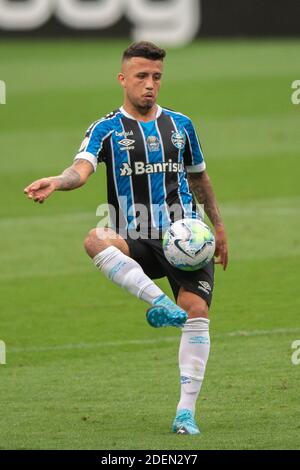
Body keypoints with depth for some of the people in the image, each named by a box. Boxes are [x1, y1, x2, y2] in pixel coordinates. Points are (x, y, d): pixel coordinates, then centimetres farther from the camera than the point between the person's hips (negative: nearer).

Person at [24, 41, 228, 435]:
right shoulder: (107, 129, 1)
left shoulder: (181, 125, 12)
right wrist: (58, 181, -39)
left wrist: (218, 225, 25)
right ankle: (159, 301, -36)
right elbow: (83, 168, -17)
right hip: (138, 245, -2)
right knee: (96, 240, -35)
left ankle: (187, 410, -13)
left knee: (197, 311, -18)